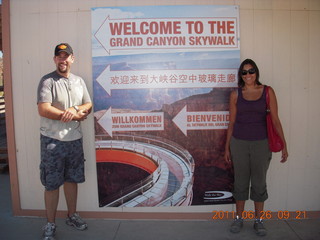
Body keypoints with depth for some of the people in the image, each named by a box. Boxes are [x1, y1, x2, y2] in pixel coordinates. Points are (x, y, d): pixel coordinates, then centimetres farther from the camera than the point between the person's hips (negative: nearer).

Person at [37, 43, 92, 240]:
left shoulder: (79, 81, 9)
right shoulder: (47, 81, -10)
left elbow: (89, 106, 8)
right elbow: (43, 110, -20)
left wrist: (75, 109, -15)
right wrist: (74, 116, -16)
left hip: (75, 139, 5)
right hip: (53, 141, -5)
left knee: (72, 180, 16)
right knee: (52, 184, 3)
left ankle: (72, 216, 33)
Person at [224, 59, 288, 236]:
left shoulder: (267, 92, -1)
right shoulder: (235, 94, 2)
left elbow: (275, 120, -1)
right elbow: (232, 122, 6)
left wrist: (284, 145, -5)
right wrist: (227, 148, 6)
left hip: (261, 143, -1)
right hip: (239, 143, 1)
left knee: (259, 183, 9)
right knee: (240, 183, 10)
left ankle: (258, 221, 24)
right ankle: (238, 219, 26)